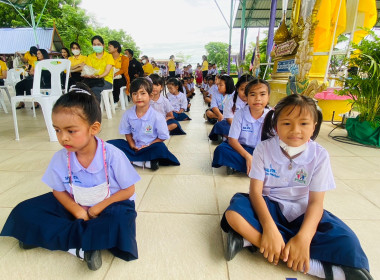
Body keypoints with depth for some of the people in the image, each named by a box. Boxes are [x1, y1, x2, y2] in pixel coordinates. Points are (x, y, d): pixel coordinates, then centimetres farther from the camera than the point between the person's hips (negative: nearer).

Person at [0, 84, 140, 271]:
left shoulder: (112, 155, -25)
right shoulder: (60, 158, -14)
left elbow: (128, 190, -15)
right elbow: (58, 191, 0)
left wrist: (98, 208, -20)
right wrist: (77, 210, -17)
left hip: (108, 205, -4)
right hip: (76, 206, 5)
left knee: (121, 221, -36)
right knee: (24, 212, -9)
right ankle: (80, 247, -18)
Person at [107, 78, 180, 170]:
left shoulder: (157, 117, -16)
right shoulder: (127, 114, -5)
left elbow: (162, 137, -9)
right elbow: (127, 132, 8)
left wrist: (148, 146, -16)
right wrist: (132, 145, -8)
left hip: (150, 147, -4)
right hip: (134, 147, 4)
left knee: (160, 148, -35)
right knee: (110, 144, -16)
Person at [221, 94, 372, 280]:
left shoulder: (319, 156, -9)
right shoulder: (263, 149, -12)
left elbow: (316, 201, -11)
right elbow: (255, 191, -15)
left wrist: (303, 237, -27)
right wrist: (269, 228, -30)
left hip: (302, 213, 1)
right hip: (269, 207, 0)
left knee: (347, 243, -23)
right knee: (233, 214, -31)